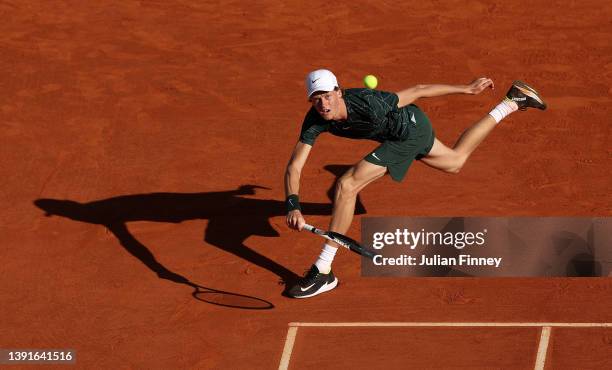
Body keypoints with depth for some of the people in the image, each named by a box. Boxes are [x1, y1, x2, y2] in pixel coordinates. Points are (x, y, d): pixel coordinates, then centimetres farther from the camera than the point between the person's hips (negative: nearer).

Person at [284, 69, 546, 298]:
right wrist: (293, 207, -42)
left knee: (346, 185, -20)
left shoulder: (369, 104, -39)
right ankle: (511, 103, 49)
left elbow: (417, 92, -25)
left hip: (410, 131, -7)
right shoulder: (315, 121, -24)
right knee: (455, 162, 32)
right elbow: (294, 167, -24)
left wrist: (467, 89, -15)